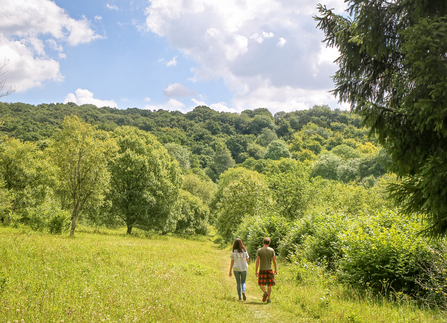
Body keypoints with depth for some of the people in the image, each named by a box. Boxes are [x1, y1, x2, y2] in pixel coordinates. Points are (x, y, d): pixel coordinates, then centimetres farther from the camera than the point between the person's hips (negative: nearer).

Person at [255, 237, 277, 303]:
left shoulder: (259, 250, -4)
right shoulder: (271, 250, -2)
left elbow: (257, 261, -6)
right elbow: (274, 261, -1)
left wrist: (256, 271, -1)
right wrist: (275, 270, 8)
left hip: (262, 270, -1)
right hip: (269, 270, 1)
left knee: (261, 283, 9)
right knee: (269, 284, 8)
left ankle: (265, 292, -17)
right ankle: (268, 299, 7)